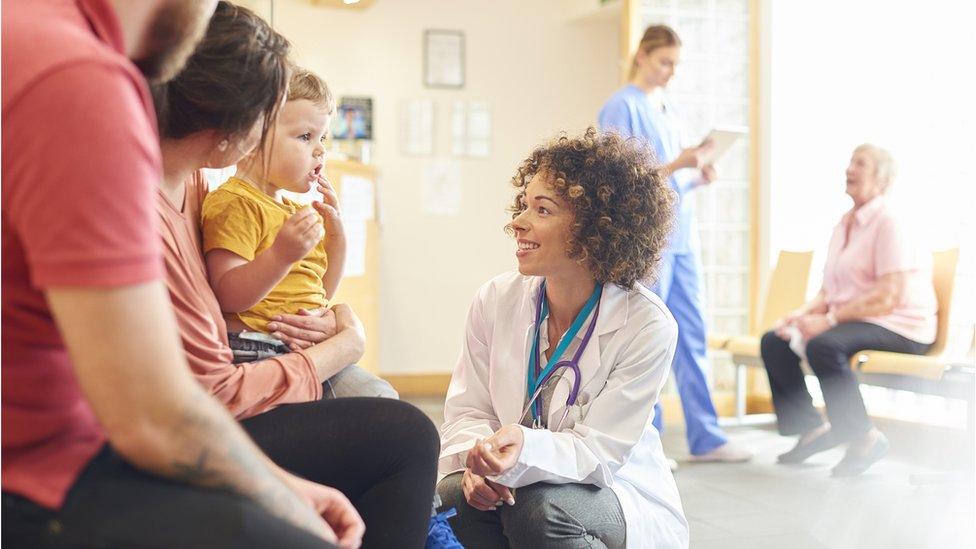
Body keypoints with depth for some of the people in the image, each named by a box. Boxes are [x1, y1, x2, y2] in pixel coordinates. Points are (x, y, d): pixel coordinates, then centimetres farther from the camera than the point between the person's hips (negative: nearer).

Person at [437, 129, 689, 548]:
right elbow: (466, 411, -1)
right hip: (525, 482, 3)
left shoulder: (647, 325, -17)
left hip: (621, 498, -3)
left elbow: (598, 453, -19)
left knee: (537, 507, -34)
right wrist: (479, 458, -25)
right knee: (452, 497, -28)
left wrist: (526, 450, -40)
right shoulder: (496, 301, -4)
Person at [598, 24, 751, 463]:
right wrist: (676, 165, -20)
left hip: (681, 237, 8)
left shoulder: (671, 112, 18)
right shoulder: (621, 108, -5)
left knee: (692, 337, 7)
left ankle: (705, 439, 11)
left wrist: (698, 176, 1)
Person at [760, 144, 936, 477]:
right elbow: (831, 289, 16)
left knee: (823, 345, -35)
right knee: (774, 342, -3)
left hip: (899, 328, -9)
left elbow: (888, 297, -21)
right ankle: (812, 428, 5)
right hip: (853, 321, 9)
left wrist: (829, 319, -24)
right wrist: (803, 313, -4)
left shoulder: (889, 222, -11)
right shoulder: (845, 225, 16)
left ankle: (865, 439, -20)